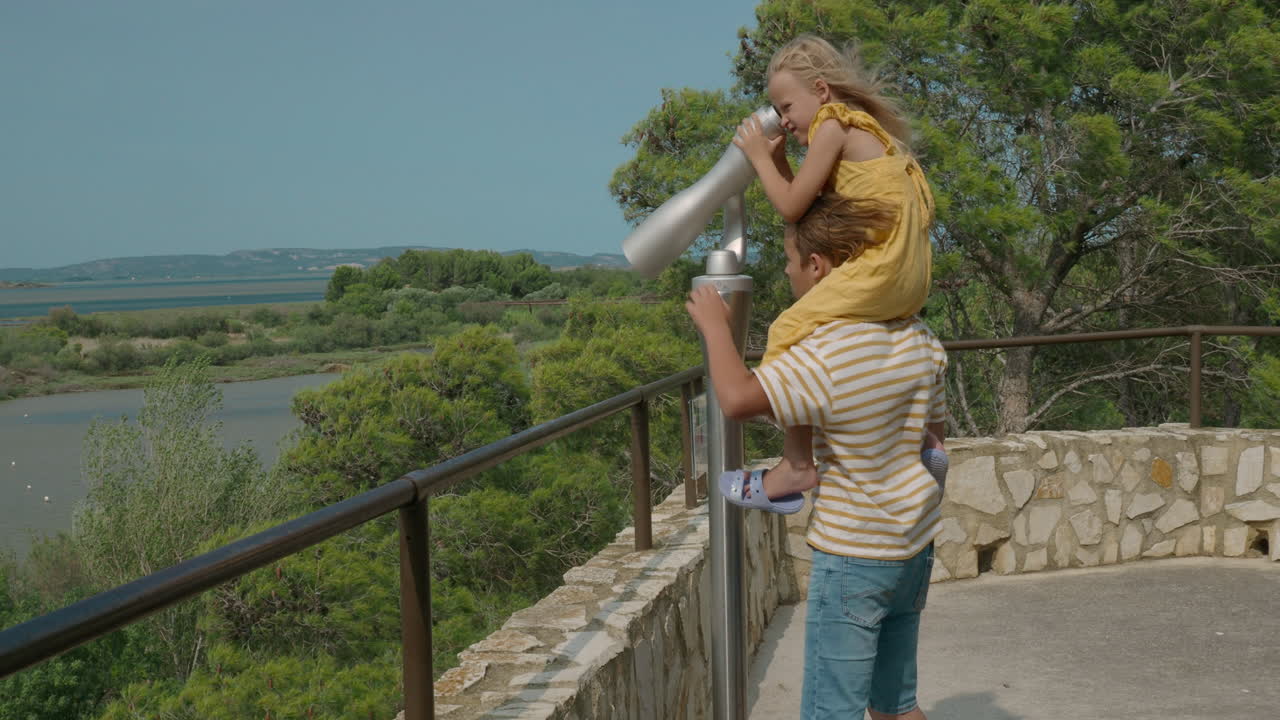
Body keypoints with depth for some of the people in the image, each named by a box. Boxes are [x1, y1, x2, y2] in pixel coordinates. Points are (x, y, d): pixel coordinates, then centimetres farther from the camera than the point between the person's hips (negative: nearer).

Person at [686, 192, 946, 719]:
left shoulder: (828, 352, -23)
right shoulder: (917, 338, 2)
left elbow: (737, 398, -33)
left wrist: (715, 326, -18)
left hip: (852, 557, -8)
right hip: (914, 548, 8)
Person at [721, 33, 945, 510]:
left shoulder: (833, 126, -5)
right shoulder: (864, 130, 24)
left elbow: (792, 207, -7)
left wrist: (759, 157, 6)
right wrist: (778, 163, 16)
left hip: (880, 266, -10)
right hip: (913, 279, 10)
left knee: (790, 333, -9)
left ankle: (797, 465, -11)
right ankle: (921, 438, 31)